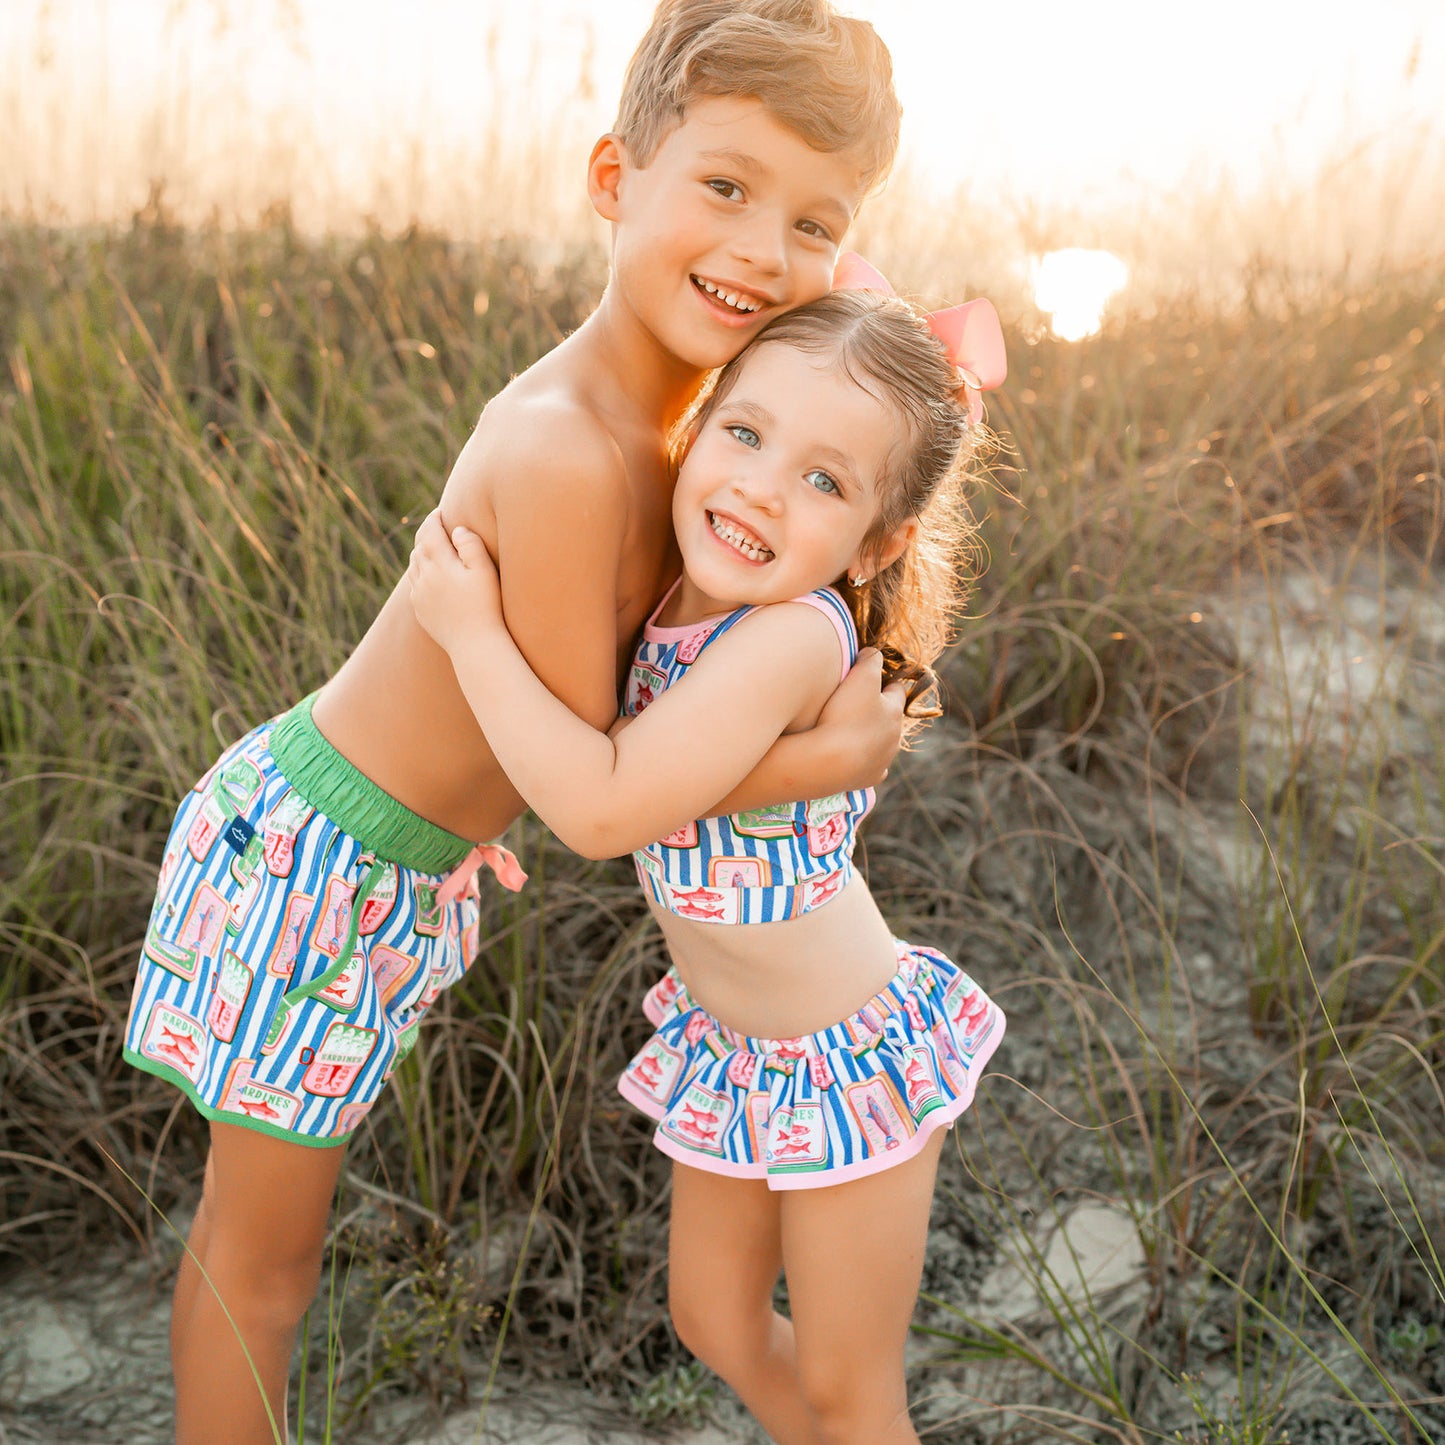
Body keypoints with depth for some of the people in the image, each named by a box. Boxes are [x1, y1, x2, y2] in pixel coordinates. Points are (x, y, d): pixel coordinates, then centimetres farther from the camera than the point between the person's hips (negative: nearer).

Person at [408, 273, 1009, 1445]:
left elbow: (605, 810, -36)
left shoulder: (791, 637, -32)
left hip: (848, 1060, -8)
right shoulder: (688, 596, -7)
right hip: (729, 1044, 8)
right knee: (716, 1324, 25)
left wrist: (474, 632, -28)